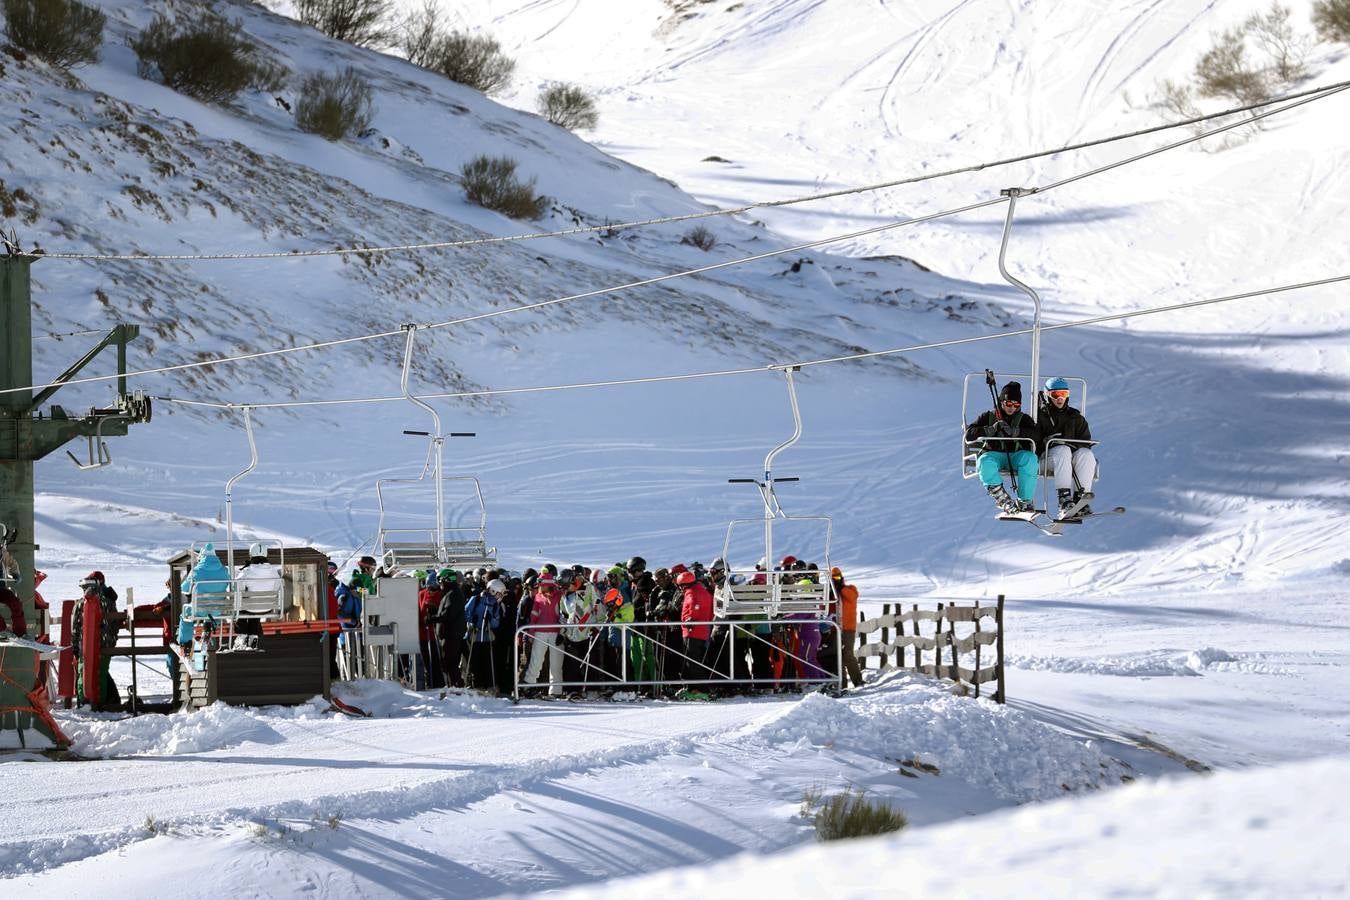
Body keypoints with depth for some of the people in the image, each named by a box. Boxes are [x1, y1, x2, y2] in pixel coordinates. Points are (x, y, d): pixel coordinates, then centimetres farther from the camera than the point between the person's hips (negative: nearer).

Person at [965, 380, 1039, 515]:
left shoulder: (1023, 419, 12)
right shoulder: (988, 417, 11)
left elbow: (1036, 435, -7)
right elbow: (969, 434, 0)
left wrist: (1014, 431, -21)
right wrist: (991, 430, -14)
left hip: (1016, 455, 0)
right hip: (994, 453, 0)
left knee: (1031, 459, -33)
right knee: (985, 462, -36)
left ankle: (1025, 502, -29)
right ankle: (1004, 500, -39)